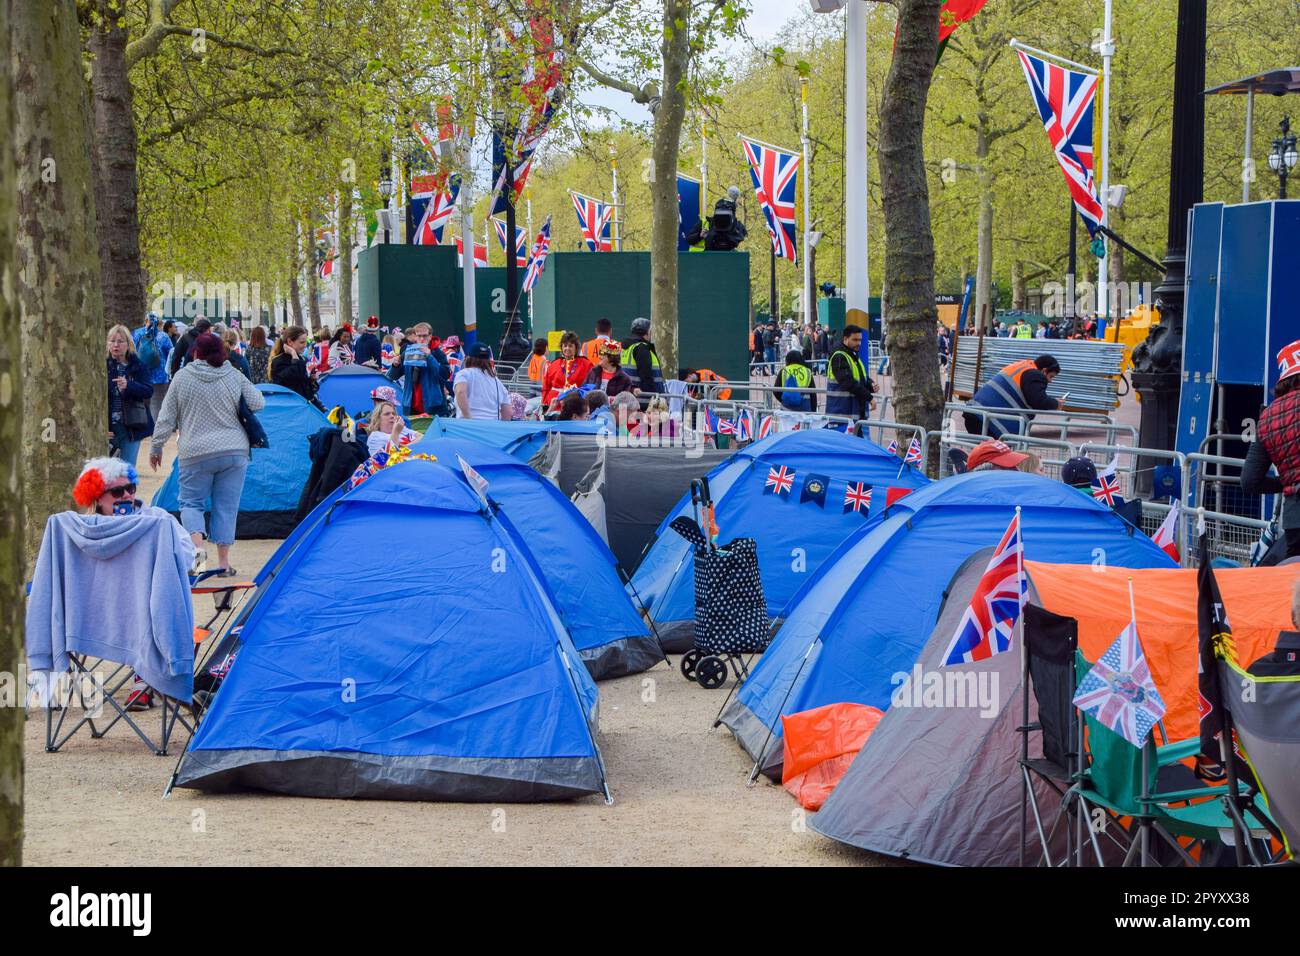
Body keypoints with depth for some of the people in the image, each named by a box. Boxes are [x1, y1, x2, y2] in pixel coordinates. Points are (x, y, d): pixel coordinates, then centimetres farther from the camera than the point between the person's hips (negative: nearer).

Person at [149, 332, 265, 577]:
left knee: (191, 502, 12)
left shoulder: (181, 377, -2)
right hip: (234, 452, 1)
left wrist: (156, 448, 11)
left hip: (196, 454, -1)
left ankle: (197, 545, -13)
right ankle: (224, 562, 8)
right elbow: (258, 404, 2)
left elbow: (166, 418, 1)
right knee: (226, 507, 8)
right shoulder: (235, 376, 0)